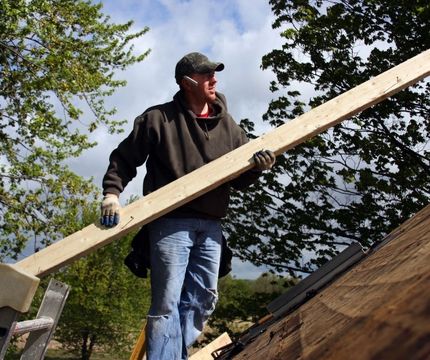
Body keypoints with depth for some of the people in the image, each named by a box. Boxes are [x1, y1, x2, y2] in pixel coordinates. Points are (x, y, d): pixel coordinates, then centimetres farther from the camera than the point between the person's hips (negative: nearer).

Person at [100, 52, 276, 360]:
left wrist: (256, 168, -8)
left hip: (210, 227, 5)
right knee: (167, 304, -5)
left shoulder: (227, 125, 13)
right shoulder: (159, 118, 0)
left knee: (202, 301, 10)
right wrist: (112, 194, -11)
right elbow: (123, 159, 3)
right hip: (171, 222, -5)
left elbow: (239, 179, 14)